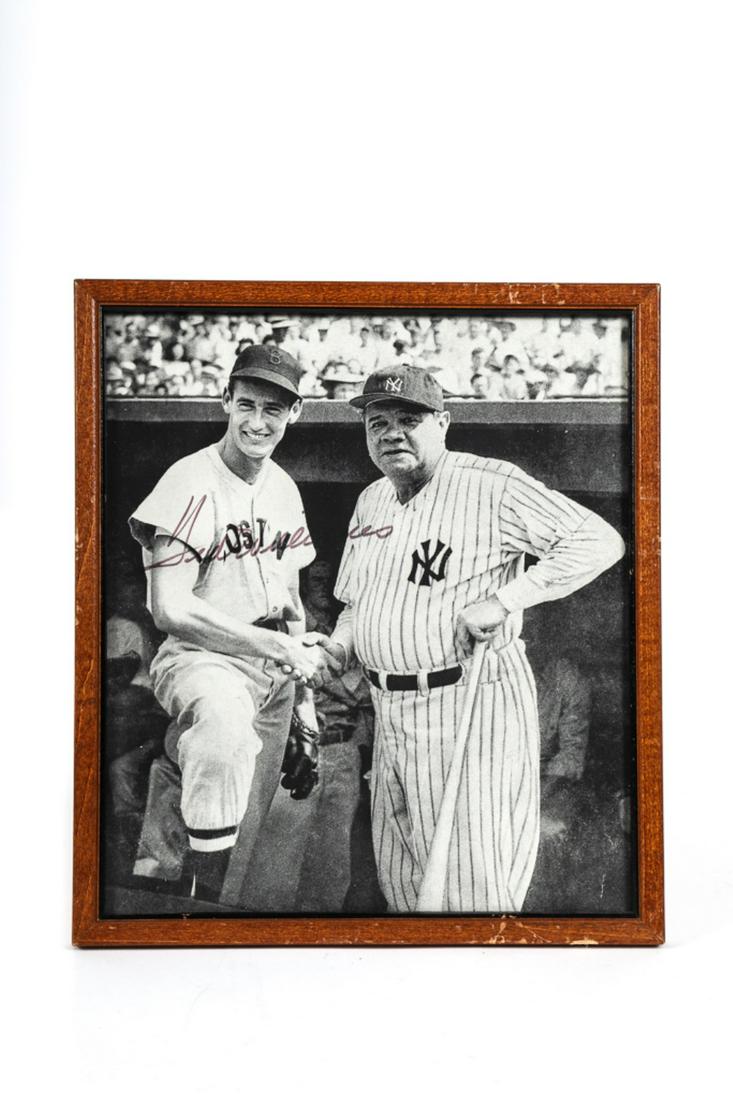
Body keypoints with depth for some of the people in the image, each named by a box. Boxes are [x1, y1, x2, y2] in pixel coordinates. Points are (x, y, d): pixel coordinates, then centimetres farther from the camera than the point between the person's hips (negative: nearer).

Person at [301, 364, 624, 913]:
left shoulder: (490, 485, -11)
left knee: (471, 882, -3)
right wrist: (339, 649, 5)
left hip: (473, 702, -7)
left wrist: (504, 601, -22)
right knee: (399, 879, 16)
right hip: (389, 710, 8)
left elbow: (599, 541, -17)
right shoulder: (372, 501, 14)